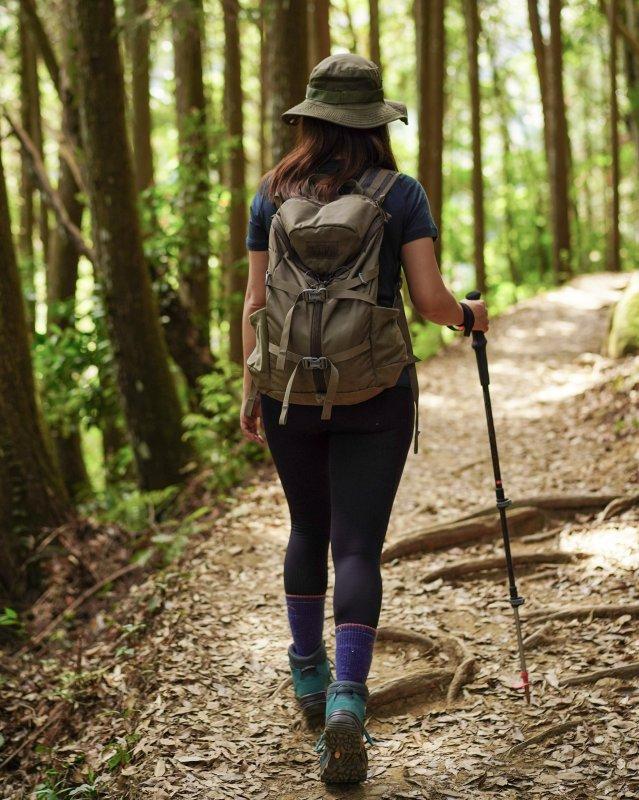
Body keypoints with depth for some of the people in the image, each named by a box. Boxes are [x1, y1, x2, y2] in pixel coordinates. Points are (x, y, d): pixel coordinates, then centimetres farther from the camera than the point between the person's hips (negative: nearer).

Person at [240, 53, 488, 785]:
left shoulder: (273, 195, 2)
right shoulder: (402, 194, -4)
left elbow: (255, 304, 1)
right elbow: (429, 300, -9)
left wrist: (251, 391, 10)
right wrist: (469, 314, 13)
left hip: (291, 390, 3)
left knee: (307, 529, 21)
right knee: (357, 546, 1)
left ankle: (308, 673, 34)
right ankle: (346, 698, -12)